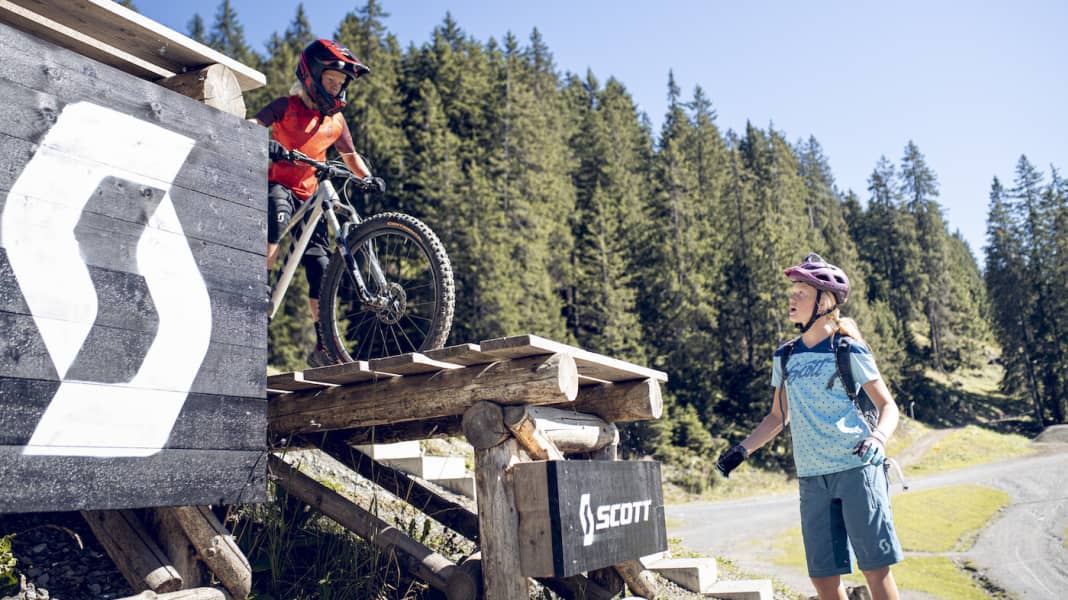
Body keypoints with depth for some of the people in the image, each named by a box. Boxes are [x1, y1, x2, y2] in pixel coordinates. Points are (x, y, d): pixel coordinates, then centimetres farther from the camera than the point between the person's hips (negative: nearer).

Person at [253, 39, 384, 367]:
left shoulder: (336, 121, 12)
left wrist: (368, 177, 0)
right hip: (277, 185, -4)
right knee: (278, 217, -39)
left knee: (320, 265, -5)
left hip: (309, 196, 4)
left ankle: (322, 347, 0)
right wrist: (267, 144, -37)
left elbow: (350, 155, 20)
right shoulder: (287, 106, -1)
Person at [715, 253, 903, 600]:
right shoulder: (785, 357, 11)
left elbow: (887, 406, -1)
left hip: (857, 469, -4)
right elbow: (778, 417, 18)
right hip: (812, 479, 5)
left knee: (875, 567, -2)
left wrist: (877, 438, -21)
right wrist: (742, 450, 6)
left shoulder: (849, 351, -2)